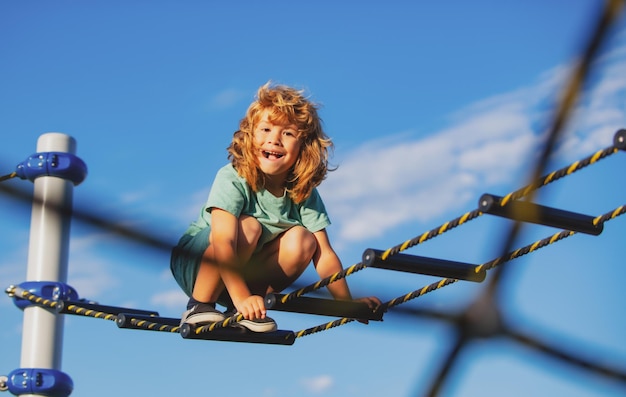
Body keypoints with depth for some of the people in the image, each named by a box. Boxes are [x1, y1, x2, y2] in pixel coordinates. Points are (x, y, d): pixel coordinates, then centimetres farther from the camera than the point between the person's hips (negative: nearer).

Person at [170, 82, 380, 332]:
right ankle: (199, 307, -16)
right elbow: (223, 242, -37)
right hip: (194, 265, -5)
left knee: (302, 240, -18)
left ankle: (240, 312, -9)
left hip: (246, 272, 5)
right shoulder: (232, 179, -26)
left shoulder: (304, 193, -12)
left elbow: (324, 255, -15)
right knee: (248, 226, -31)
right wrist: (241, 297, -48)